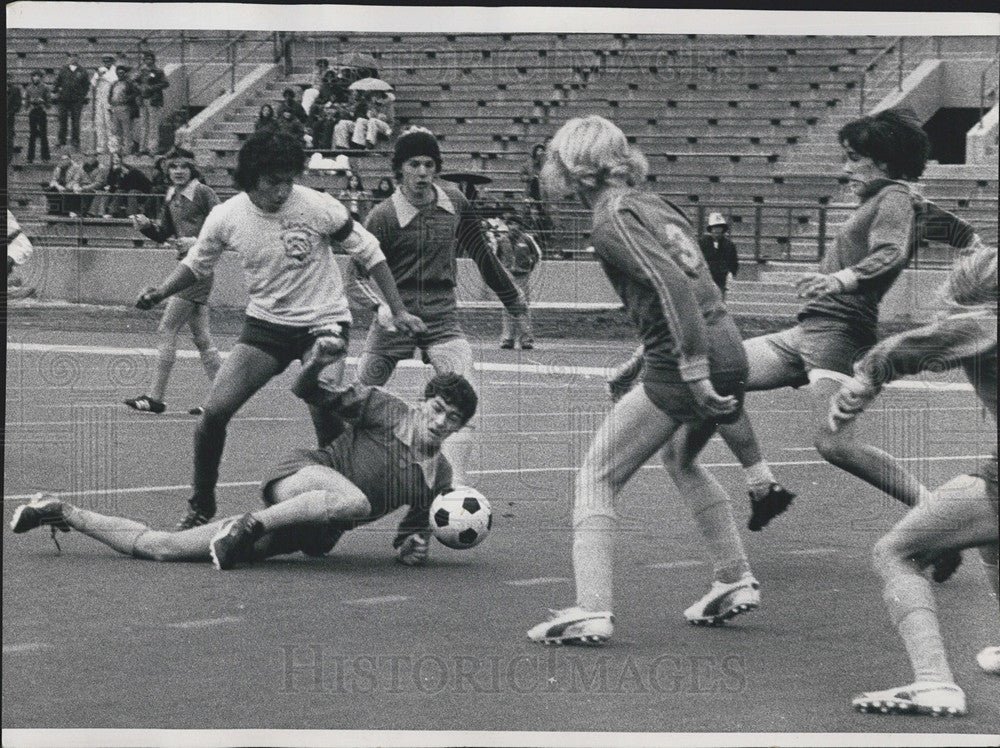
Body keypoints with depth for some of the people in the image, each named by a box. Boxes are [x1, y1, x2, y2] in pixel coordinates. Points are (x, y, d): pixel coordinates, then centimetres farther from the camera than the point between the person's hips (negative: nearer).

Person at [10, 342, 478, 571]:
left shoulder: (440, 478, 9)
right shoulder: (385, 410, -3)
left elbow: (413, 531, 19)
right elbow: (307, 391, 0)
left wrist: (412, 547, -5)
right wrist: (319, 365, -23)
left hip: (312, 537, 4)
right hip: (298, 476, -4)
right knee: (352, 500, -42)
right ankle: (246, 525, -24)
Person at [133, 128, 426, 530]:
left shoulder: (317, 207, -17)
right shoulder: (226, 217, -8)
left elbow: (368, 252, -4)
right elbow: (197, 263, 11)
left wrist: (398, 311, -6)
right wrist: (159, 293, -6)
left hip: (322, 323, -3)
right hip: (264, 324, 3)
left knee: (330, 425, -17)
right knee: (214, 411, -9)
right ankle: (201, 506, 10)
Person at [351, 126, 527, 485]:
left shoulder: (454, 203, 3)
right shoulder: (383, 216, -8)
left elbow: (480, 252, 18)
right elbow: (357, 276, -5)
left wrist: (512, 297, 25)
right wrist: (381, 304, -25)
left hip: (442, 318, 2)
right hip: (395, 318, -2)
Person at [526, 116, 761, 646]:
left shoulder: (613, 220, -9)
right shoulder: (654, 206, 16)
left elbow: (673, 285, -22)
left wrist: (693, 371, -24)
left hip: (685, 365, -8)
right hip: (729, 352, 8)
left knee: (596, 478, 0)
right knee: (681, 458, 33)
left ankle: (591, 611, -10)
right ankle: (735, 580, 34)